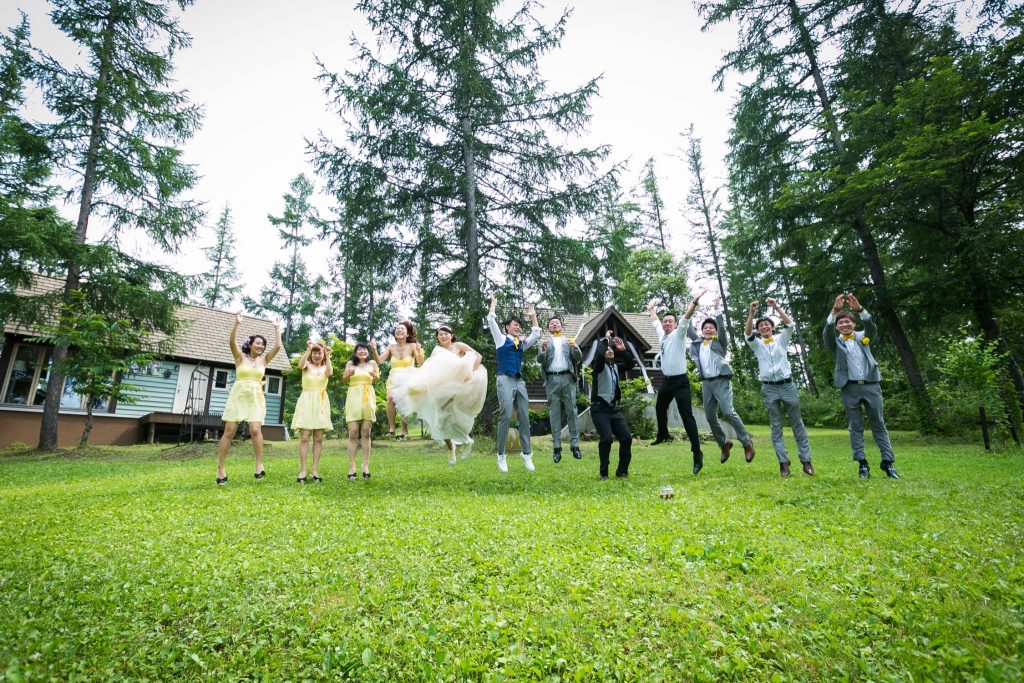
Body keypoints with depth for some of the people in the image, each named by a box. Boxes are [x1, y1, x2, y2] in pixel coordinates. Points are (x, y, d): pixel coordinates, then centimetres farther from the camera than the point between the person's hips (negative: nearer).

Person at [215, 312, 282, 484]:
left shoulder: (264, 360, 10)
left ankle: (259, 465, -5)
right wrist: (237, 323, -19)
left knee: (255, 430, -15)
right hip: (238, 395, -1)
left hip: (256, 397, 1)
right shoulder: (240, 357, 5)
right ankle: (220, 468, 7)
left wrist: (277, 328, 2)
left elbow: (277, 346, 0)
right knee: (229, 432, -2)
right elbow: (232, 342, -11)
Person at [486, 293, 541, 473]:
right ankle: (501, 455, -2)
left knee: (524, 417, 3)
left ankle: (526, 453, 10)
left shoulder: (522, 343, 20)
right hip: (505, 380, -5)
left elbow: (536, 334, 24)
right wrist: (493, 303, 11)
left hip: (520, 382, 6)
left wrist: (533, 316, 23)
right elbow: (491, 321, 2)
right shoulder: (501, 339, 8)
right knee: (506, 416, -12)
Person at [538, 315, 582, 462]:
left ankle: (574, 445, 3)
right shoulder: (545, 342, 14)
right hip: (552, 380, -1)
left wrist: (575, 348, -13)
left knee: (571, 412, -1)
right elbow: (540, 359, 1)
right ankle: (557, 447, 2)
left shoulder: (569, 341, 17)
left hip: (567, 378, 1)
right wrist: (543, 350, -20)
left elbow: (579, 358, 7)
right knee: (554, 413, 0)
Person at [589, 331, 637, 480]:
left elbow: (631, 363, 9)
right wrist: (605, 339, -10)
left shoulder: (616, 367, 15)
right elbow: (599, 354, -23)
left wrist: (623, 350, -1)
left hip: (614, 408, 7)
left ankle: (622, 471, 13)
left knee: (626, 437, -2)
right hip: (600, 408, -6)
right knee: (606, 438, -17)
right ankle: (604, 473, 0)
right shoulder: (599, 366, -4)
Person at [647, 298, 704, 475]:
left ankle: (697, 453, -12)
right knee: (660, 408, 26)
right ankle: (663, 434, 53)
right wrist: (650, 309, 39)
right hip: (666, 380, 8)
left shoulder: (678, 335, -8)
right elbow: (654, 322, 28)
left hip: (680, 381, -8)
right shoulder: (662, 335, 10)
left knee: (687, 417, -13)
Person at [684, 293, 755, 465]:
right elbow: (688, 328, 16)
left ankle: (746, 442, -2)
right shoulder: (697, 342, 17)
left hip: (721, 381, -4)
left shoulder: (720, 342, 8)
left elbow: (722, 327, -7)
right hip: (706, 383, 5)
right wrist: (692, 306, 14)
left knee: (728, 412, -18)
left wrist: (717, 309, -6)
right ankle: (724, 444, 24)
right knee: (710, 416, 5)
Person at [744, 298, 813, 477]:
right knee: (776, 427, 2)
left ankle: (806, 459, 12)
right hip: (769, 388, 0)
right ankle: (783, 462, 5)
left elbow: (790, 324, -7)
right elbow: (747, 333, -9)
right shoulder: (756, 344, 10)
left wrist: (776, 306, -14)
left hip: (787, 385, 0)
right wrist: (752, 312, -19)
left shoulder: (781, 339, 10)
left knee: (797, 423, 5)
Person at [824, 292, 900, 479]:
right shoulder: (836, 342, 9)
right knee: (855, 427, 2)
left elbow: (872, 327, -7)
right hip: (850, 388, -1)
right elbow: (827, 332, -11)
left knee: (879, 424, 4)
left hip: (871, 385, 1)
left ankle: (888, 462, 8)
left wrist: (859, 308, -22)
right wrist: (834, 310, -23)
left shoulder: (863, 337, 13)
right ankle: (862, 464, 5)